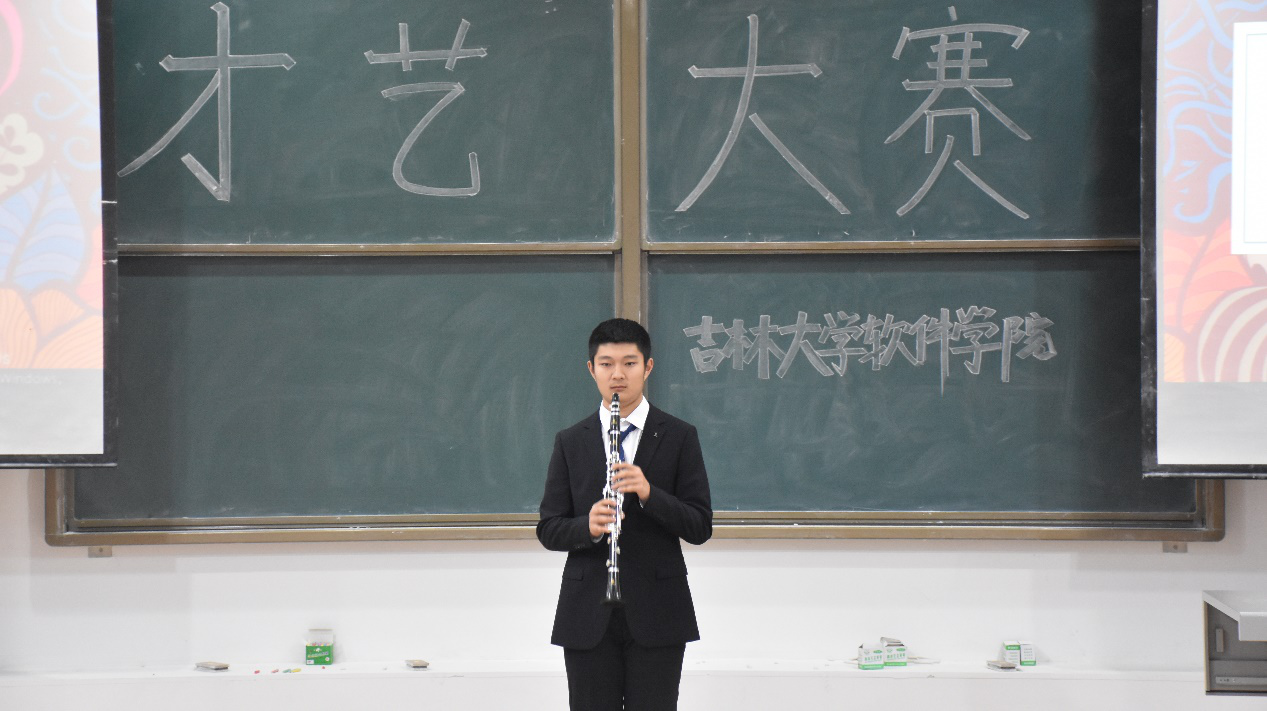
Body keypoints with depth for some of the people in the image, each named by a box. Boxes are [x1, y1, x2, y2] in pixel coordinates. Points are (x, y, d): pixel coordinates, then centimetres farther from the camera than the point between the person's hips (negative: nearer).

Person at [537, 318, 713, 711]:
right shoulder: (570, 442, 8)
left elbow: (700, 527, -2)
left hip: (655, 615, -1)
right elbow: (548, 530, 5)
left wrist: (649, 494, -19)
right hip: (588, 615, 2)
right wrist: (587, 526, -17)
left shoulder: (678, 437, 3)